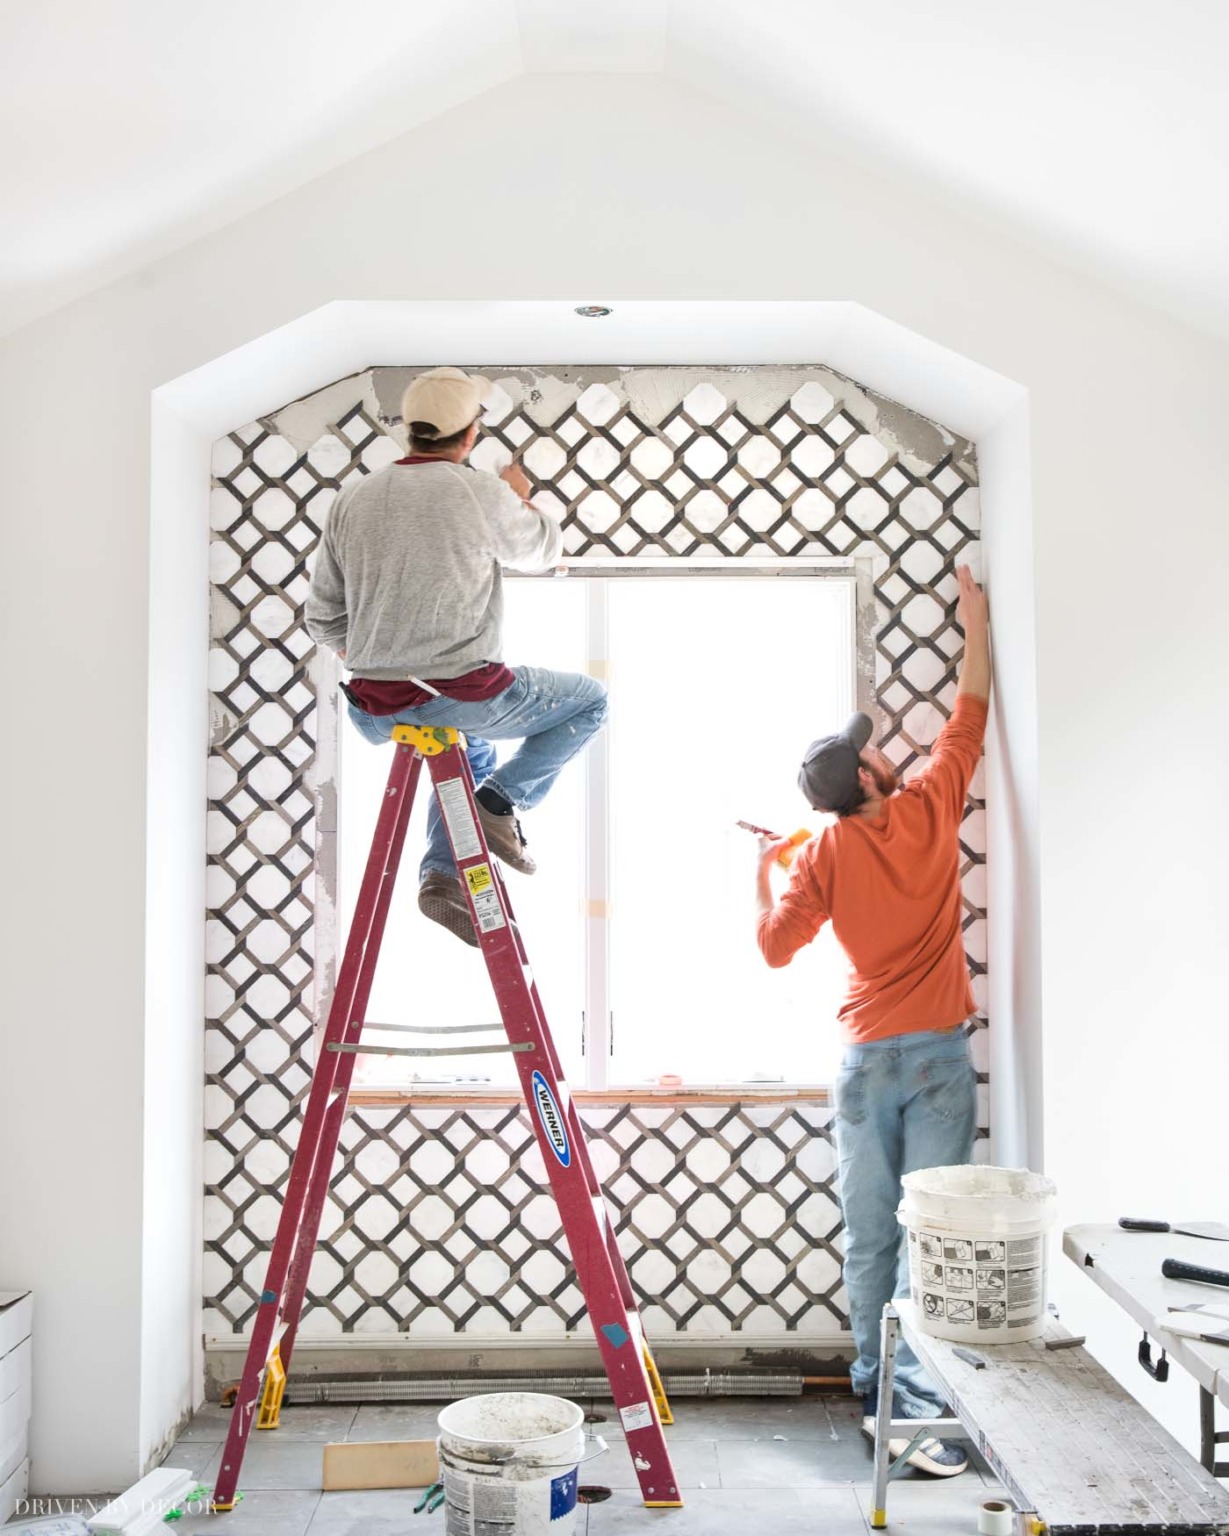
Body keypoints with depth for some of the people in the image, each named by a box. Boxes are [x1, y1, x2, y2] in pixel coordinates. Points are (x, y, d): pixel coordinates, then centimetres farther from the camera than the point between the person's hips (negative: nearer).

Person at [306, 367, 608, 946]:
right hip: (463, 696, -5)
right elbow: (540, 550, 10)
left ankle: (441, 873, 18)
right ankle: (501, 802, 2)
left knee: (470, 745, 37)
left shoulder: (352, 499, 4)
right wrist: (519, 499, 30)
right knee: (588, 701, 20)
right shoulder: (481, 493, -10)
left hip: (374, 711, 6)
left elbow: (322, 619, 8)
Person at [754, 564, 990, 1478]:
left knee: (869, 1237, 10)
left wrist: (760, 873, 19)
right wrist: (976, 627, 25)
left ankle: (875, 1393, 21)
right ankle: (921, 1408, -7)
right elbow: (970, 717, 13)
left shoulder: (827, 855, 0)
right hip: (938, 1055, -1)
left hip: (867, 1060, 1)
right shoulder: (928, 810, -1)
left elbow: (776, 946, 4)